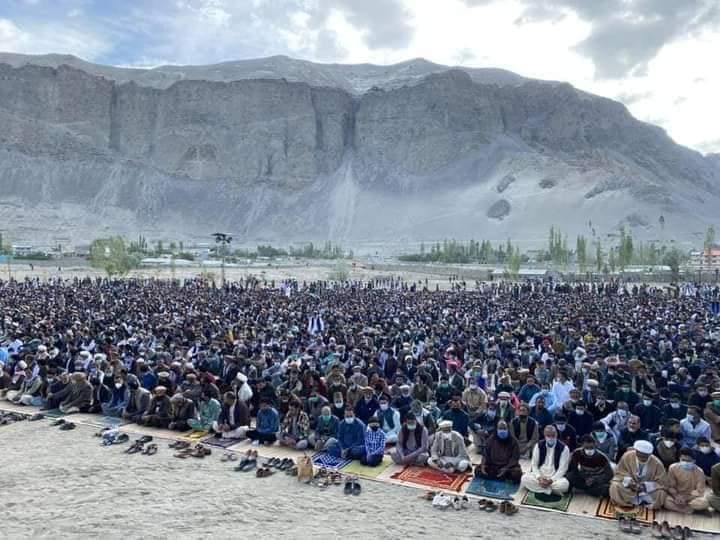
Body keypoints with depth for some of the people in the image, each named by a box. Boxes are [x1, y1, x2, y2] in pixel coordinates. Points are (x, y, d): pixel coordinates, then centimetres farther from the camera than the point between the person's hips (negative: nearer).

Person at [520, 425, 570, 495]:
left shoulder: (563, 448, -6)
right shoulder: (538, 446, 2)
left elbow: (562, 468, -8)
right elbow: (534, 465, 2)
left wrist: (551, 480, -21)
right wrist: (539, 477, -18)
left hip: (555, 477, -3)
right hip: (539, 474, 3)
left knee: (563, 484, -36)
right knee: (524, 479, -26)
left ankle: (539, 488, -18)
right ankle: (551, 489, -22)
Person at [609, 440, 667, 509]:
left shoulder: (657, 464, -17)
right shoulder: (627, 456, -17)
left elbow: (660, 483, -12)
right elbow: (619, 473, -7)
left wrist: (645, 486, -28)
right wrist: (628, 481, -27)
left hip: (648, 491, 1)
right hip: (629, 488, 0)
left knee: (660, 494, -29)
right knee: (615, 487, -28)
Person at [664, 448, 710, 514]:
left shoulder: (699, 471, -11)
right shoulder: (673, 468, -9)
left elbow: (700, 492, -11)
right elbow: (670, 486, -4)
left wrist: (685, 498, -25)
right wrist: (677, 496, -24)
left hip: (692, 496, -1)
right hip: (677, 495, 1)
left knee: (704, 503, -34)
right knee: (665, 501, -31)